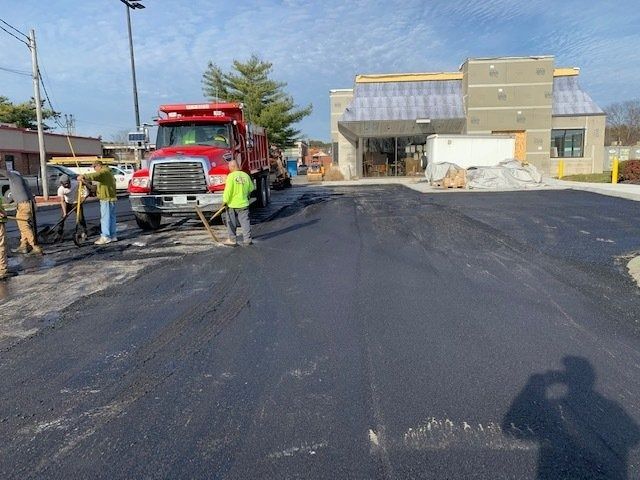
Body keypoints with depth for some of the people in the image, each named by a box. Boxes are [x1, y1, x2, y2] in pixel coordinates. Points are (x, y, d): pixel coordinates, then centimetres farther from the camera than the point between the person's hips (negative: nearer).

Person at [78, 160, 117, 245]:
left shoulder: (104, 171, -10)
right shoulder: (108, 172, 23)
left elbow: (95, 175, -31)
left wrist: (84, 176, -44)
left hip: (106, 199, -11)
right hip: (111, 198, 11)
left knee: (105, 218, -9)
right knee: (111, 217, 11)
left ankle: (105, 237, -9)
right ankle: (112, 236, 15)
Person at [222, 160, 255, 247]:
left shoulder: (231, 176, -14)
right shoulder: (246, 175, 2)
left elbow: (228, 190, -17)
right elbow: (251, 188, 13)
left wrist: (225, 201, -7)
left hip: (232, 204, -4)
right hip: (244, 203, 4)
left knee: (231, 223, 8)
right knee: (245, 221, 8)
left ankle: (232, 240, 14)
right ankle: (247, 239, 9)